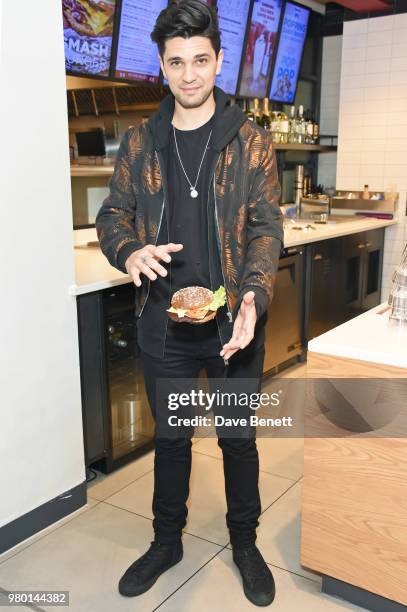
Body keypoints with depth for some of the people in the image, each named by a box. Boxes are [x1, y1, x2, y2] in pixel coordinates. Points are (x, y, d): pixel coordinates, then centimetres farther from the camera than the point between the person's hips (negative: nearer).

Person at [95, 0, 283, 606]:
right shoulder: (139, 142, 4)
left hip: (233, 322, -2)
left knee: (238, 438, 14)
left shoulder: (250, 141, -3)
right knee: (170, 437, 17)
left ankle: (245, 544, 37)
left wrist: (253, 296, -24)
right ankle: (167, 541, 40)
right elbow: (112, 215, 5)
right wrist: (129, 252, -19)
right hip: (162, 322, 2)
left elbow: (266, 226, -7)